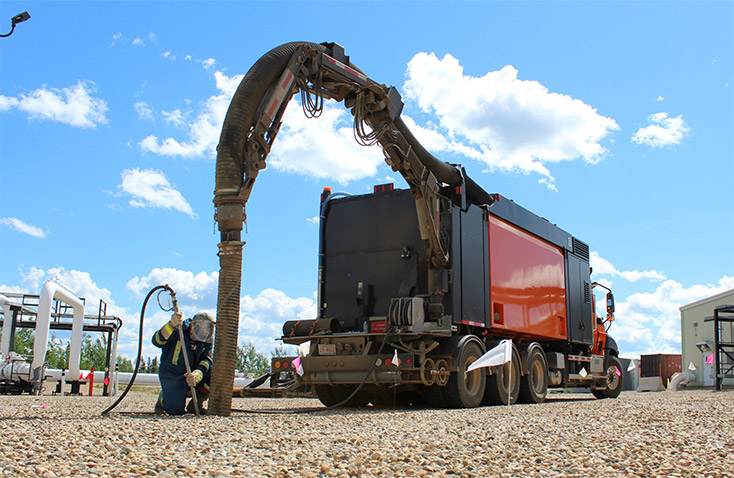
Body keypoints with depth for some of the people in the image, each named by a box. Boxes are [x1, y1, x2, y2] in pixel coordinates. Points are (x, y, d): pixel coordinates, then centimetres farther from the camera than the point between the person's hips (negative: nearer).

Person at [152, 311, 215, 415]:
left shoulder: (207, 342, 0)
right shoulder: (179, 330, -12)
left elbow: (205, 363, -14)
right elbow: (157, 341, -27)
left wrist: (196, 375, -36)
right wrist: (171, 325, -43)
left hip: (190, 375, 5)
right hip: (172, 375, -5)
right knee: (176, 410, -23)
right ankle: (164, 397, 14)